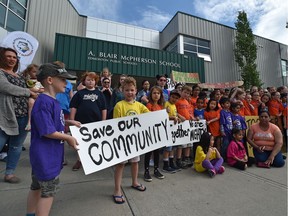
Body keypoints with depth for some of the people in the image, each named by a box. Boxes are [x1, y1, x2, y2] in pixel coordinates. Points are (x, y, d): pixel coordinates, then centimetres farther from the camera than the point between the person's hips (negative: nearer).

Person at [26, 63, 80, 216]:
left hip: (47, 155, 9)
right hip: (45, 155, -9)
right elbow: (47, 132, -25)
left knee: (37, 186, 24)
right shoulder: (44, 102, -24)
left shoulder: (52, 100, 6)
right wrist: (68, 138, -14)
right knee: (49, 190, 7)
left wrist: (69, 122, 5)